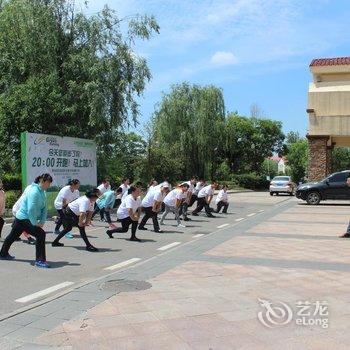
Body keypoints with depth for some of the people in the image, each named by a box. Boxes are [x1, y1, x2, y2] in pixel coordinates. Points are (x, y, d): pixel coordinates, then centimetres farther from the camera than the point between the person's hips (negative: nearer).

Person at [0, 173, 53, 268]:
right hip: (24, 219, -10)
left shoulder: (42, 192, 5)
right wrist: (35, 223, -22)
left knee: (12, 236, 26)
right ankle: (40, 260, -14)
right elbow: (31, 209, -30)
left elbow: (44, 208, 6)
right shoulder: (34, 191, -24)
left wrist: (42, 221, -4)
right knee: (40, 234, -18)